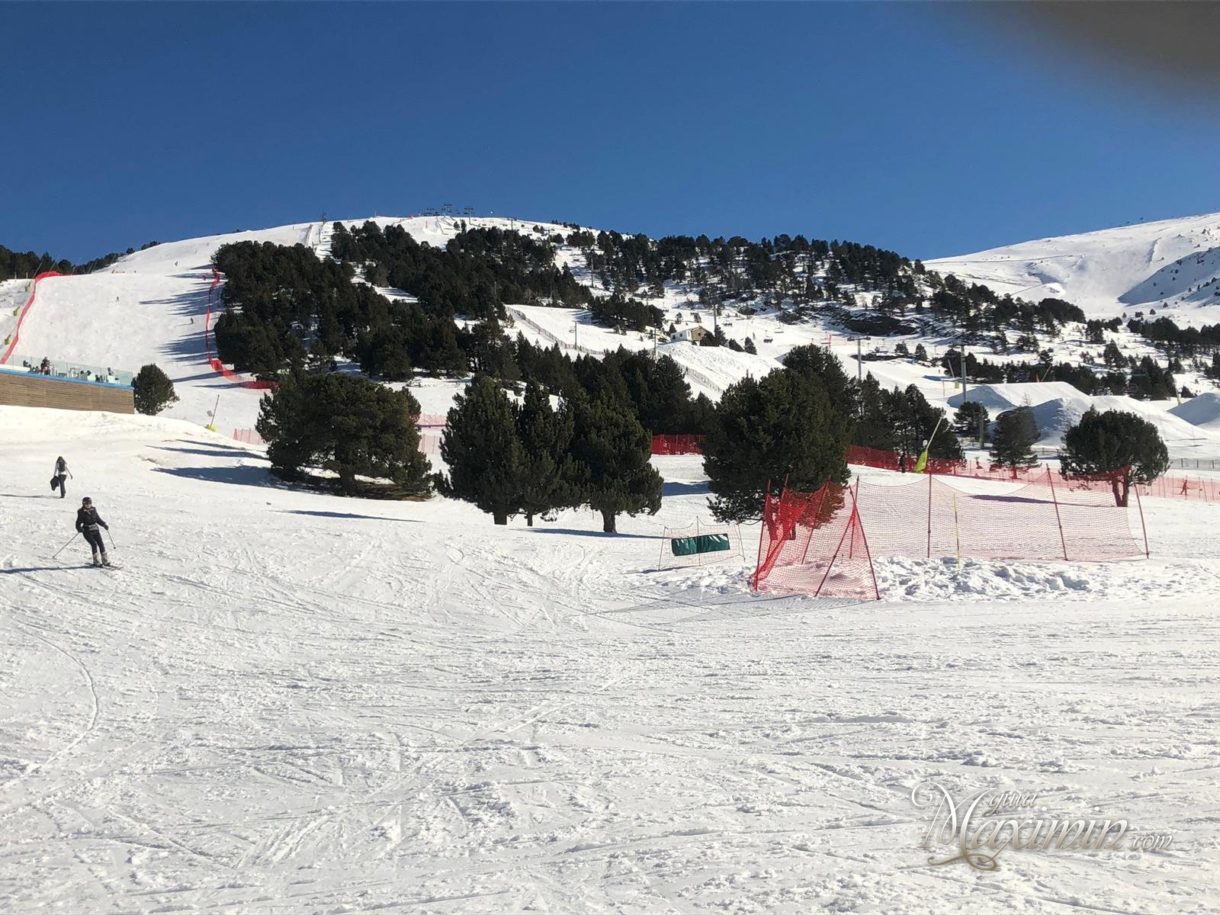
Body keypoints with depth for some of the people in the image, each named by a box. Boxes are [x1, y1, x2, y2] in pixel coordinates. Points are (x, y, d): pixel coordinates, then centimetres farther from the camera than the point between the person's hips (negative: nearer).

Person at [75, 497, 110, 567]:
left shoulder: (93, 510, 10)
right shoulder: (81, 512, -3)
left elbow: (98, 519, 18)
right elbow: (78, 522, -1)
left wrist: (104, 524, 7)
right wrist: (79, 529, -19)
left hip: (95, 529, 4)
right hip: (87, 531, -4)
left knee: (101, 543, -5)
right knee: (94, 544, -16)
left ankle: (105, 561, 0)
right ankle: (95, 561, -8)